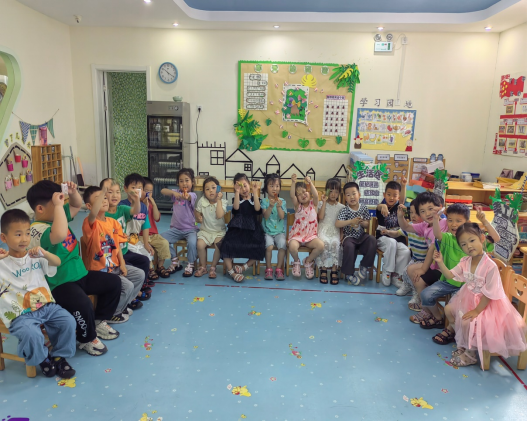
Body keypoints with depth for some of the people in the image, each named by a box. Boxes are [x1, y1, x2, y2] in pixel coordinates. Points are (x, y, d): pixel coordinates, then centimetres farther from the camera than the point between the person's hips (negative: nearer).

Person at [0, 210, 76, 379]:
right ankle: (43, 360, 5)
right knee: (32, 335, -29)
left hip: (47, 306, 4)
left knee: (68, 321, -15)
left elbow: (57, 262, -2)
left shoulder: (35, 256, 7)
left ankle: (59, 357, 8)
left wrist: (44, 253, -21)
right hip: (20, 315, -4)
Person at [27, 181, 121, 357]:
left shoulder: (56, 216, 4)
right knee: (83, 305, -35)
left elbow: (77, 205, 18)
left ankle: (99, 321, 28)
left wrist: (73, 192, -4)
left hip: (79, 274, 10)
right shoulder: (38, 229, -25)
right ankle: (87, 339, -3)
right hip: (60, 284, -10)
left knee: (114, 282, 13)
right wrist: (58, 206, -40)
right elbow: (59, 235, -48)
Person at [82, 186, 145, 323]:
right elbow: (93, 213, -45)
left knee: (140, 275, 9)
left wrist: (122, 263, -1)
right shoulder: (90, 223, -19)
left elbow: (117, 244, 8)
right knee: (127, 286, -19)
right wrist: (102, 192, -44)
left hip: (114, 266, 8)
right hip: (98, 270, -8)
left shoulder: (113, 222, 4)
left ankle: (123, 304, 25)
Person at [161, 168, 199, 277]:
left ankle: (190, 265, -3)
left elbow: (189, 198, -35)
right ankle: (175, 261, 6)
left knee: (192, 242, -32)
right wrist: (173, 192, -31)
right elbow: (163, 191, -10)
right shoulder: (176, 193, 6)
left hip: (190, 229, -5)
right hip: (176, 229, 5)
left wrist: (186, 196, -60)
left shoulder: (192, 195, -9)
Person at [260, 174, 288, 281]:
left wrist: (279, 206, -21)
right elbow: (266, 216, -10)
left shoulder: (282, 201, 5)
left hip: (280, 231, 1)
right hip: (267, 231, -1)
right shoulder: (264, 201, 2)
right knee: (269, 246, -27)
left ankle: (279, 269, -7)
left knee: (283, 245, -25)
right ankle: (268, 269, -7)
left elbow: (282, 216, -6)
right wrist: (270, 206, -24)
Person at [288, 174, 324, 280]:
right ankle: (296, 261, 4)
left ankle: (308, 261, 4)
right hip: (297, 235, -1)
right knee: (292, 246, -34)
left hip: (311, 235, 1)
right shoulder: (298, 206, 3)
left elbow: (316, 195, -17)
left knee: (321, 245, -28)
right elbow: (292, 196, -17)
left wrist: (310, 183, -31)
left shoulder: (313, 203, 5)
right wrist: (293, 182, -31)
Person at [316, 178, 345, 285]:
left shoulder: (341, 207, 12)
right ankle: (323, 270, -24)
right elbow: (321, 217, -8)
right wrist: (324, 202, -7)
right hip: (323, 231, -1)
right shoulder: (322, 203, 8)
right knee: (325, 242, -34)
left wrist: (341, 236, -4)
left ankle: (334, 271, -26)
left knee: (335, 243, -33)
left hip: (335, 232, 1)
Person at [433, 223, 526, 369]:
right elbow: (450, 275, -1)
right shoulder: (465, 262, -7)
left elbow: (489, 294, -23)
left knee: (467, 321, -22)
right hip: (468, 298, 8)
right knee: (448, 309, 11)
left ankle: (470, 354, 3)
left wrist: (477, 310, -20)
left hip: (485, 303, -8)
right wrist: (440, 262, -16)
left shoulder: (490, 266, -28)